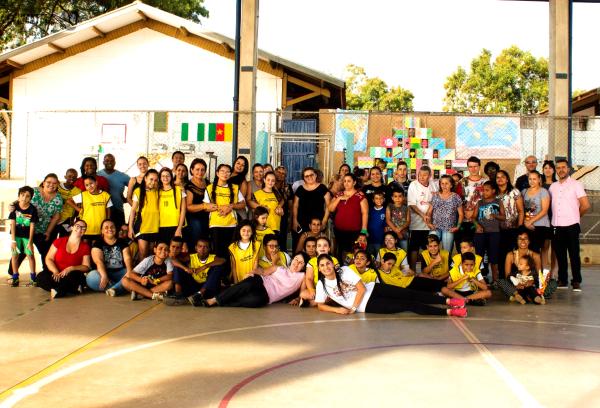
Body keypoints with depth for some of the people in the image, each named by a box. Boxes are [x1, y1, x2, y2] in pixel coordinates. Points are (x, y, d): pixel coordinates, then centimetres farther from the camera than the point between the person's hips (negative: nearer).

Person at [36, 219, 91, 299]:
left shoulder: (85, 247, 6)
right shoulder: (59, 241, 10)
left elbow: (86, 267, 1)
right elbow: (48, 259, 5)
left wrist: (71, 268, -17)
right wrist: (56, 272, -13)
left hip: (72, 278, -2)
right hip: (56, 275, 2)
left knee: (75, 275, -36)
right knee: (41, 277, -29)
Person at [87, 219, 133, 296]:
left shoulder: (122, 242, 13)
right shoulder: (98, 243, 8)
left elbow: (127, 258, -2)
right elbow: (98, 261, -9)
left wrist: (129, 272, -25)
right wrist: (104, 276, -28)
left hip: (120, 273, 1)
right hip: (105, 273, -1)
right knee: (91, 277, -33)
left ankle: (114, 288, -44)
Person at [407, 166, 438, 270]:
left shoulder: (433, 185, 9)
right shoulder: (414, 185, -3)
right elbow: (411, 204, -8)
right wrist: (423, 215, -18)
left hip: (430, 223, 4)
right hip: (417, 223, -4)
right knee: (414, 248, -2)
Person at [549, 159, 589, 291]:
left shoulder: (576, 184, 0)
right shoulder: (553, 186, 14)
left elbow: (586, 205, -3)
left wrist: (575, 216, 6)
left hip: (571, 226, -4)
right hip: (557, 226, 4)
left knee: (574, 254, -2)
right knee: (560, 254, 6)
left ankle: (576, 282, 3)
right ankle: (562, 280, 13)